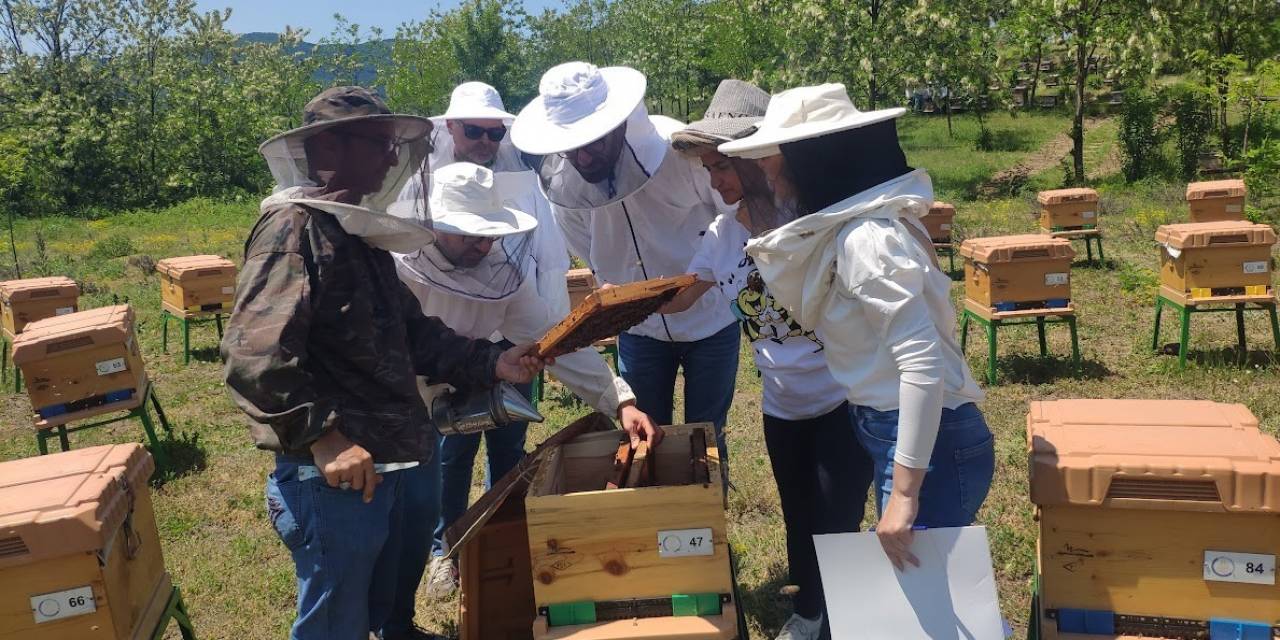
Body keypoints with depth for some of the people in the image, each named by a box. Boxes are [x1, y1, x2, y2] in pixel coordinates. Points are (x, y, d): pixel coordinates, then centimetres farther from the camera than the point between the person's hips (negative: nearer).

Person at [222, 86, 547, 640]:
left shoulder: (360, 231, 14)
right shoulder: (295, 226, -18)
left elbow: (410, 331, 17)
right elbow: (253, 356, -28)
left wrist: (492, 363, 8)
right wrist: (324, 437, -28)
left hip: (381, 470, 10)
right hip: (333, 479, -10)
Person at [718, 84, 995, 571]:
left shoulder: (866, 239, -22)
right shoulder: (846, 228, 7)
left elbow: (924, 364, -28)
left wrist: (904, 492, -27)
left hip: (928, 443, -10)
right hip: (895, 432, 10)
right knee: (902, 579, 21)